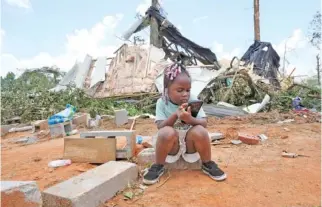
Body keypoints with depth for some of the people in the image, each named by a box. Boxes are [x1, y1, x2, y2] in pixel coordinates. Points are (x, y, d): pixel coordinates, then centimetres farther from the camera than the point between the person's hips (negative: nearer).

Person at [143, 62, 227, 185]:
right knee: (167, 132, -33)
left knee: (199, 131, -30)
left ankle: (208, 164, -3)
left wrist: (190, 119, -37)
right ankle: (158, 166, -7)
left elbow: (204, 123, -16)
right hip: (172, 143, -1)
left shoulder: (193, 100, -9)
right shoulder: (162, 102, -10)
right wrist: (175, 115, -36)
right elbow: (160, 127, -19)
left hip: (190, 142, 1)